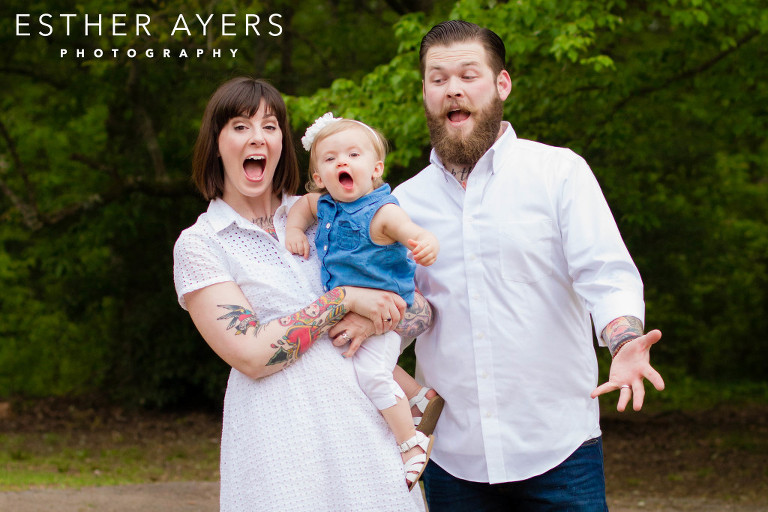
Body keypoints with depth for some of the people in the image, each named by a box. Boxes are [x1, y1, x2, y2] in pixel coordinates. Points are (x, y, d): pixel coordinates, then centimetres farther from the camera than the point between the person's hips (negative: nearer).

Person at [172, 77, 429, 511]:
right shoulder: (198, 243, 1)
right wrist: (345, 299, -13)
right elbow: (251, 354, -12)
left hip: (364, 419, 4)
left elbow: (420, 309, 9)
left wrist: (371, 323, -11)